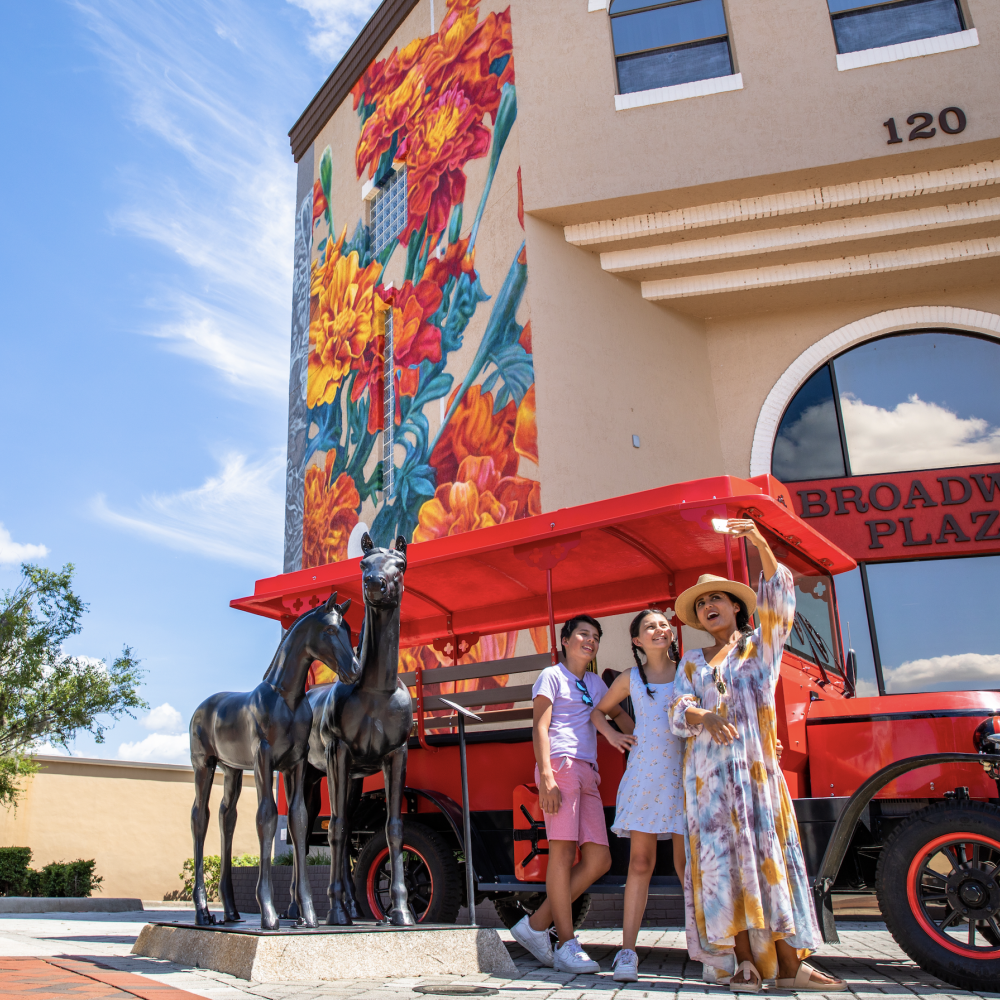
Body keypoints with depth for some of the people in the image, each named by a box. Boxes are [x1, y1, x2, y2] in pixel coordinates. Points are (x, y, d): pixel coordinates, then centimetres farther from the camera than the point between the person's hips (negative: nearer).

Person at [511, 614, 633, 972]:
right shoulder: (552, 675, 6)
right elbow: (540, 727, -4)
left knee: (599, 860, -1)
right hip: (561, 764, -7)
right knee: (563, 851, -11)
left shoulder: (595, 683, 25)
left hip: (588, 773, 7)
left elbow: (619, 714, 35)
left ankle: (536, 924, 6)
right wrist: (546, 776, -16)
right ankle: (567, 946, -7)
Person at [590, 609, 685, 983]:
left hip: (686, 772, 0)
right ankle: (627, 951, -2)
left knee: (687, 861, 0)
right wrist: (612, 735, 8)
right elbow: (598, 710, 24)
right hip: (644, 772, 0)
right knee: (640, 860, -3)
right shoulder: (630, 679, 11)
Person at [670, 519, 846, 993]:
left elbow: (778, 598, -4)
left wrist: (761, 544, -16)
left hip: (756, 764, -2)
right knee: (722, 857, -4)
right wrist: (705, 719, -18)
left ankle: (789, 963, -5)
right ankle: (745, 962, -1)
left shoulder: (760, 645, 12)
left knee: (768, 850, -6)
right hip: (708, 770, 2)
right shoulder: (692, 663, 18)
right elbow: (678, 711, 5)